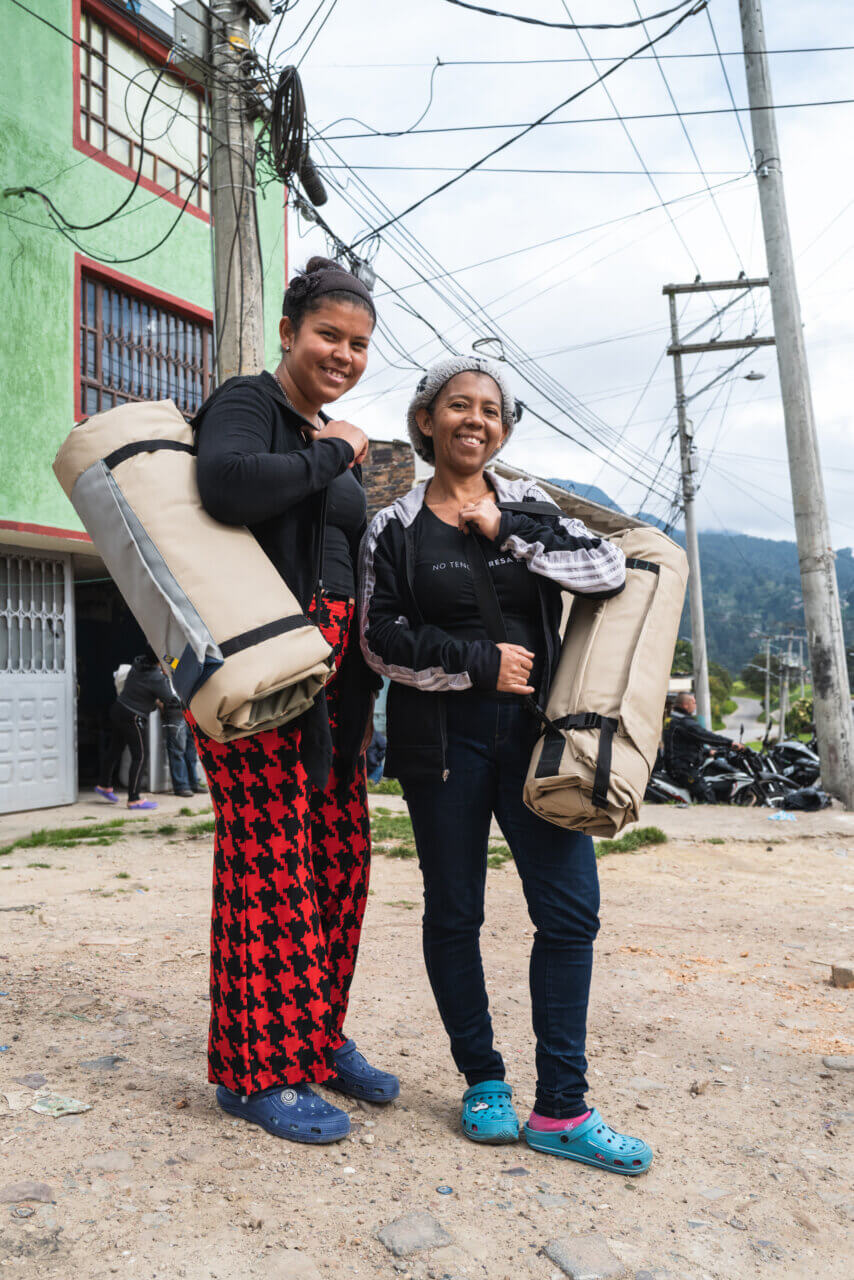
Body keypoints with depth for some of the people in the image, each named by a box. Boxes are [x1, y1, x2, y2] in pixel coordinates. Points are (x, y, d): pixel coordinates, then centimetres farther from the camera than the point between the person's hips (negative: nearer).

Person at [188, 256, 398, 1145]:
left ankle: (319, 1037, 26)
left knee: (340, 855, 10)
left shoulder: (336, 442, 23)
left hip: (334, 670, 9)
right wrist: (332, 454, -11)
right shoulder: (246, 404, -2)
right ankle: (258, 1071, 10)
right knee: (272, 856, -5)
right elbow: (228, 484, -25)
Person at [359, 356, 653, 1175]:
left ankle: (560, 1110, 11)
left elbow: (610, 570, -4)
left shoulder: (528, 506, 11)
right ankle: (483, 1082, 27)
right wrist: (480, 662, -11)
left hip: (533, 732, 2)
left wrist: (508, 532, -9)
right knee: (453, 913, 7)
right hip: (442, 740, -1)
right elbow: (382, 640, -4)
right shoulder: (396, 527, 5)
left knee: (571, 907, -3)